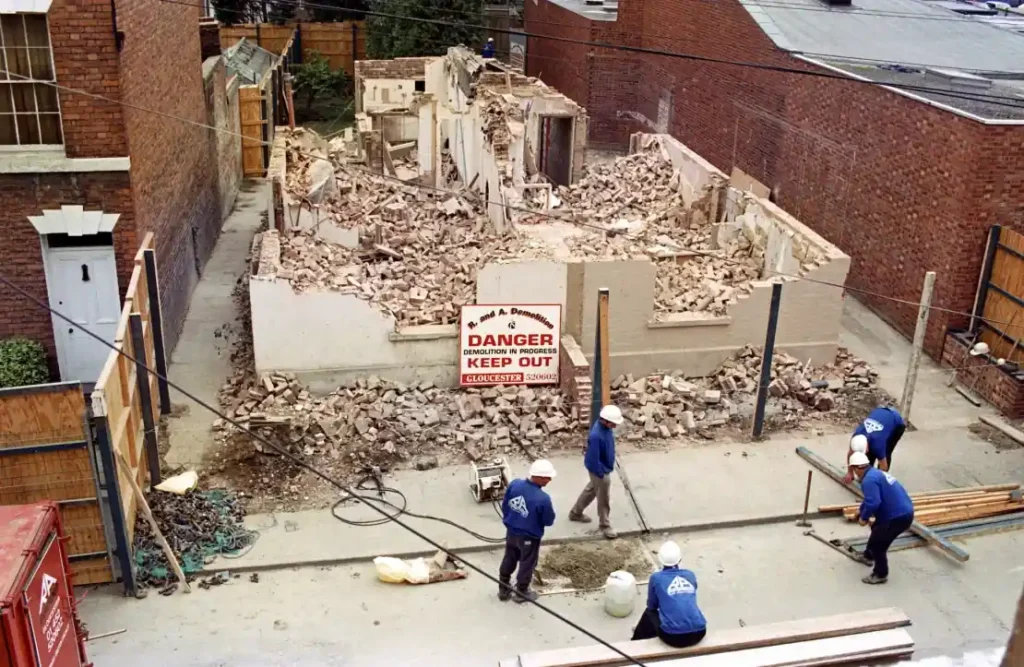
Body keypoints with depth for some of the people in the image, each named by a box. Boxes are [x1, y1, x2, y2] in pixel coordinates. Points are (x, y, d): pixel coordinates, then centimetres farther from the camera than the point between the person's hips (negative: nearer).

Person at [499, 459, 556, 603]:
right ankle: (522, 592, 36)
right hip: (529, 537, -5)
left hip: (511, 532, 5)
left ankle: (503, 589, 40)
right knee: (527, 564, 18)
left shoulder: (514, 484, -16)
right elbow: (549, 521, -16)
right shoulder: (543, 499, -32)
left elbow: (504, 506, -1)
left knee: (508, 560, 24)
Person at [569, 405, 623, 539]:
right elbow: (593, 459, -29)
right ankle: (605, 525, 30)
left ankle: (575, 513, 45)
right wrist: (601, 474, -18)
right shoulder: (596, 436, -37)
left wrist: (609, 466, 18)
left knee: (591, 490, 26)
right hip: (600, 471, -9)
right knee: (604, 499, 10)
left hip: (605, 468, 9)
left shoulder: (605, 427, -8)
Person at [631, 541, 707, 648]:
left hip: (673, 636, -3)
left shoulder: (656, 578, 1)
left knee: (649, 613, 27)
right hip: (699, 633, 4)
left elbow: (651, 606, 15)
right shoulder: (690, 575, 11)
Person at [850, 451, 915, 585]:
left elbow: (873, 503, -29)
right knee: (876, 530, 31)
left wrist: (864, 518, -12)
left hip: (898, 517, -10)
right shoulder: (876, 473, 14)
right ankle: (868, 556, 50)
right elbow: (869, 500, 28)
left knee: (877, 544, 2)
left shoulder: (869, 480, -19)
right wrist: (861, 512, 38)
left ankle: (880, 575, 17)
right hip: (904, 512, 10)